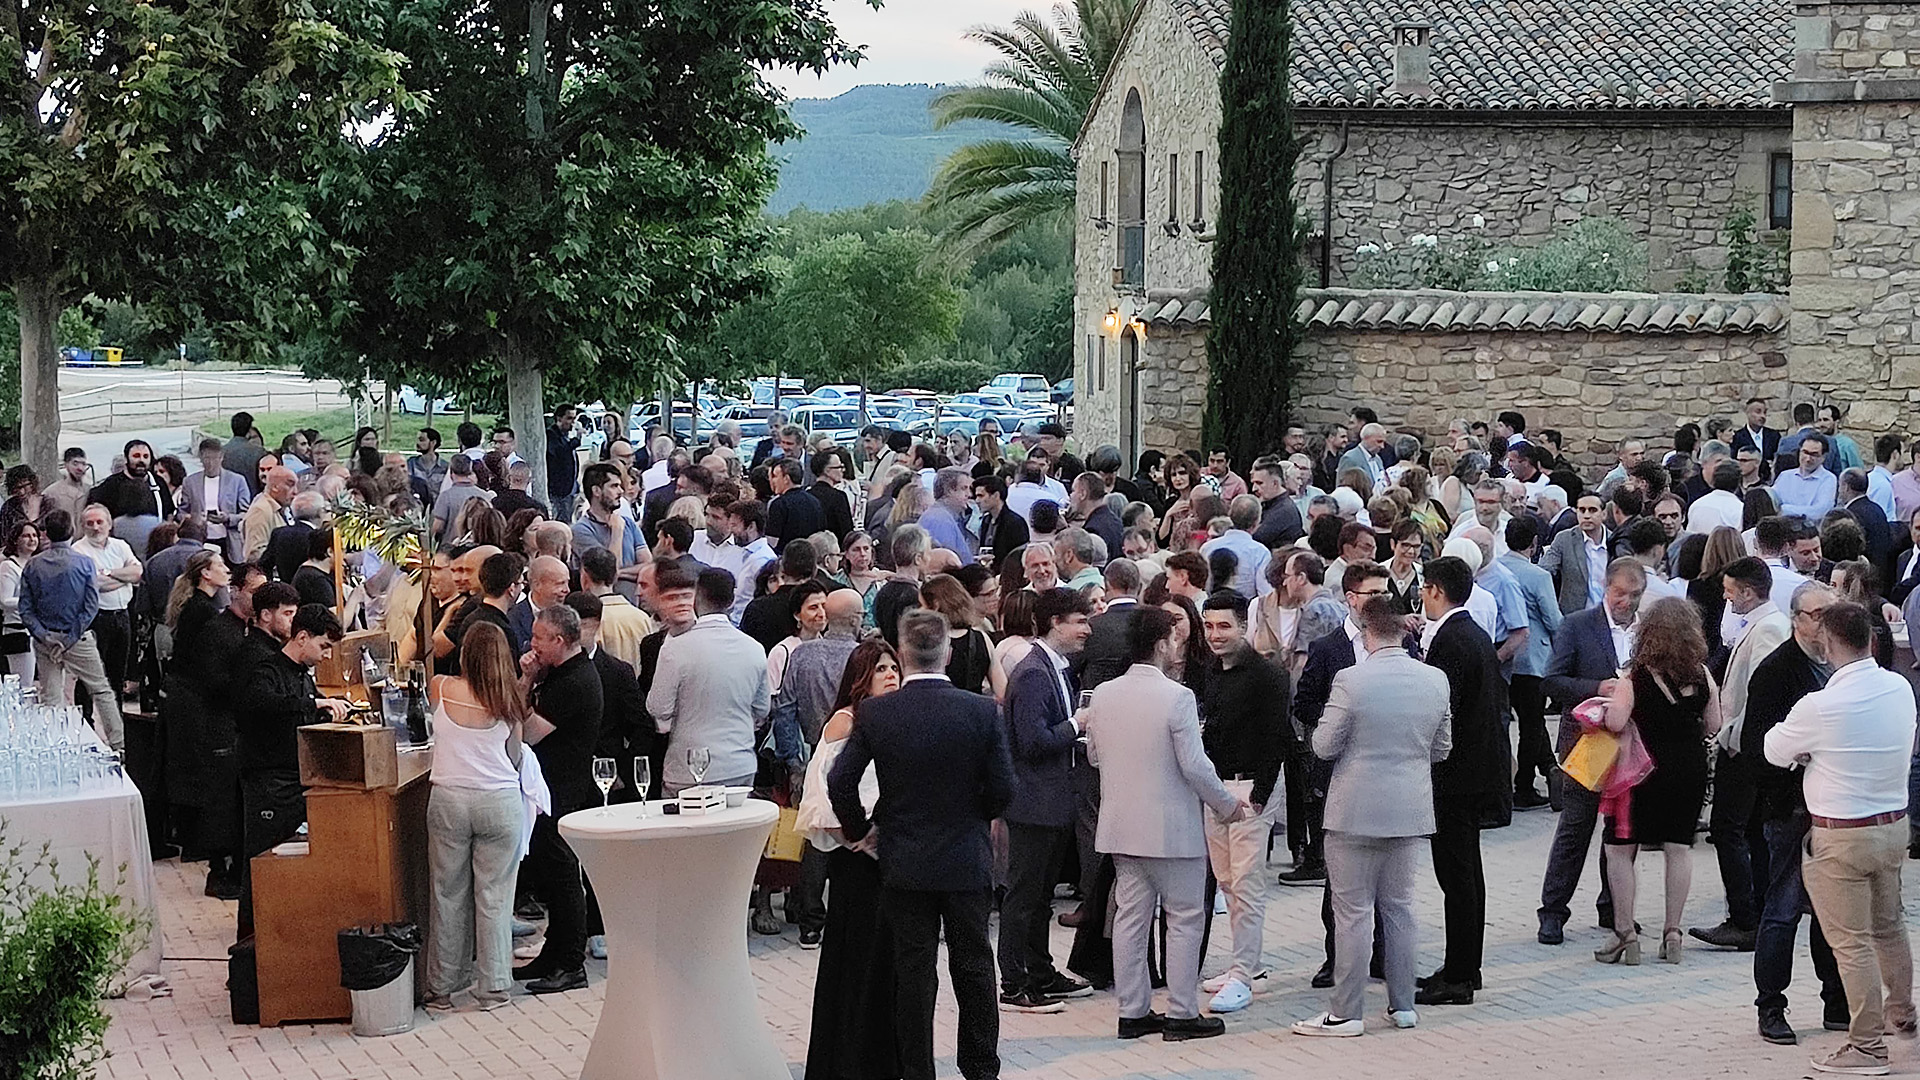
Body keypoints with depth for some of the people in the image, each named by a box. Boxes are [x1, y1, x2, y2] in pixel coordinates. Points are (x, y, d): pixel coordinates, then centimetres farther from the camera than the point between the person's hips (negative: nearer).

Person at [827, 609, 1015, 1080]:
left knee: (913, 971, 7)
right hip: (968, 860, 0)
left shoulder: (873, 713, -10)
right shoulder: (982, 711, -10)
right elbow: (1002, 790, -7)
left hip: (905, 863, 0)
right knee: (973, 965, 13)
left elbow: (840, 784, -11)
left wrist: (858, 829, 5)